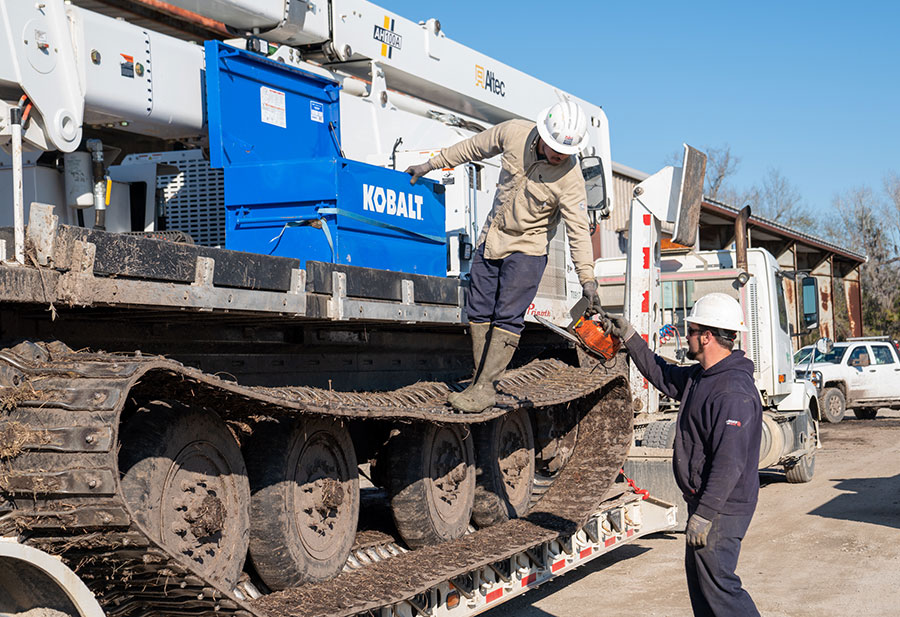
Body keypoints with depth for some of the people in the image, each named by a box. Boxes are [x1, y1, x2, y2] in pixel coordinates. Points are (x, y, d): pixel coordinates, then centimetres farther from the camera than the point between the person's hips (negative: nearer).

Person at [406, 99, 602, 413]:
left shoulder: (570, 178, -23)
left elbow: (578, 229, -21)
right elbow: (473, 148, 4)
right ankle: (483, 380, 14)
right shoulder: (513, 133, -13)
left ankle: (484, 387, -7)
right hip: (491, 238, 5)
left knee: (507, 318, -12)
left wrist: (587, 279, -27)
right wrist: (431, 164, 12)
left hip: (527, 249, -5)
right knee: (478, 313, 6)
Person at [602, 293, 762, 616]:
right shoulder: (702, 377, 9)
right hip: (704, 502, 11)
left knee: (717, 584, -8)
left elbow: (729, 462, -28)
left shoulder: (733, 392, -24)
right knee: (699, 576, 19)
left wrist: (704, 514, -27)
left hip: (721, 510, -11)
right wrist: (629, 337, 22)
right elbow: (663, 376, 27)